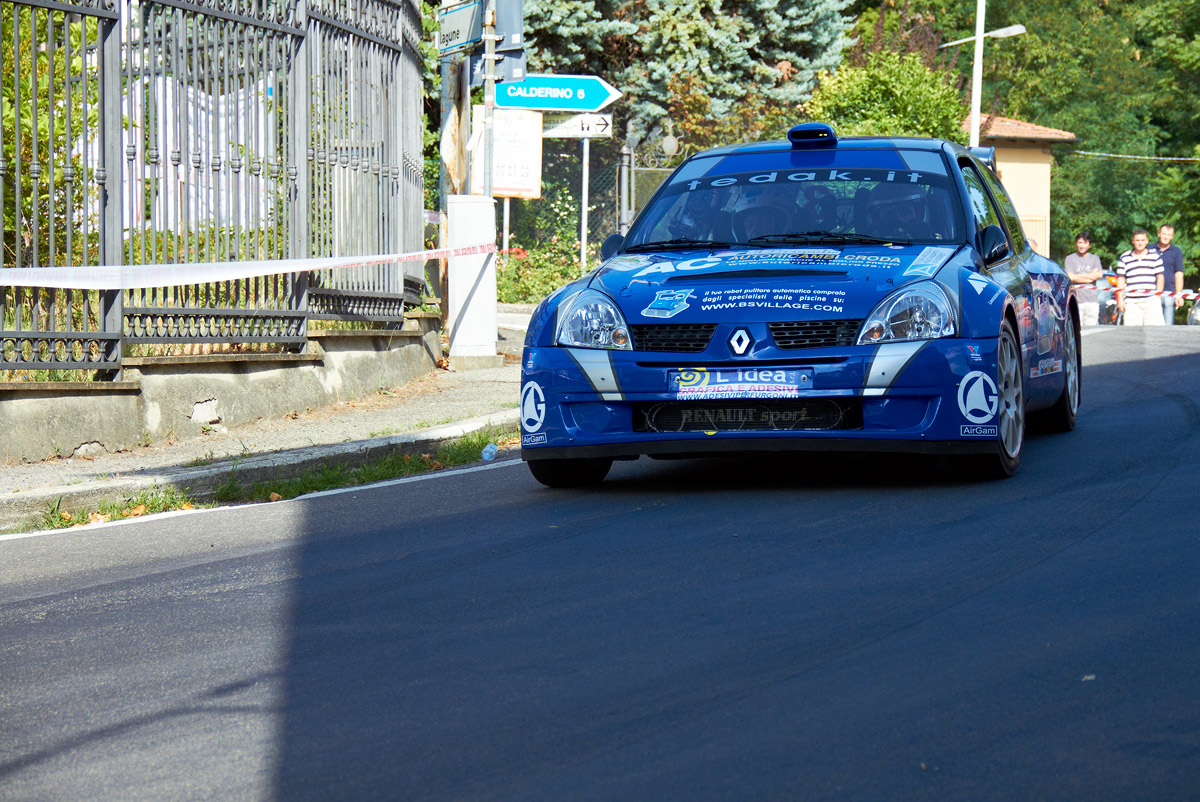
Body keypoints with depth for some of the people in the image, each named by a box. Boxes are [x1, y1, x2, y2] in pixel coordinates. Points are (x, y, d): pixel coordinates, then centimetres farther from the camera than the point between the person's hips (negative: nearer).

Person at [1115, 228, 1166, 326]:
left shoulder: (1155, 256, 11)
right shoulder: (1124, 258, 12)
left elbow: (1160, 277, 11)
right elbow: (1120, 280, 11)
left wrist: (1158, 297, 2)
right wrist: (1120, 300, 4)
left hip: (1151, 302, -1)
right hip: (1131, 302, 1)